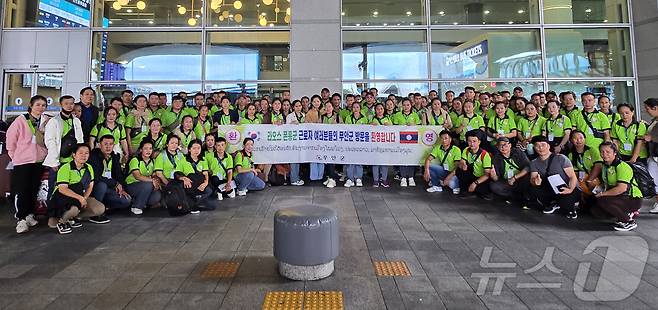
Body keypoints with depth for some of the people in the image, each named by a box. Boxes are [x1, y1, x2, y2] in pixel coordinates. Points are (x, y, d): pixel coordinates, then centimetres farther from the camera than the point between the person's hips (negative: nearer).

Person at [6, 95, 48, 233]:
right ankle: (21, 219, 0)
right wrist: (14, 155, 3)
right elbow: (11, 138, 0)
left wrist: (44, 154, 6)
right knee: (21, 190, -4)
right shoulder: (21, 120, -5)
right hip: (22, 161, -3)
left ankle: (29, 215, 22)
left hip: (39, 160, 3)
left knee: (34, 189, 9)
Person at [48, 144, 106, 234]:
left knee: (100, 209, -13)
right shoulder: (65, 168, -16)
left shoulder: (89, 168, 4)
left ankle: (71, 217, 6)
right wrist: (80, 197, -31)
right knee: (74, 209, -39)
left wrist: (84, 198, -14)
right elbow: (62, 189, -25)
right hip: (61, 197, -6)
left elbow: (90, 187, 5)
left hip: (80, 198, 7)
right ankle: (60, 222, -5)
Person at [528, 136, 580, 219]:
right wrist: (535, 182, -32)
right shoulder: (534, 163, 4)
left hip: (567, 189, -4)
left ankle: (571, 207, 3)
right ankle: (553, 204, 6)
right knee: (532, 191, -21)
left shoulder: (560, 158, -9)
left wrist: (570, 189, -31)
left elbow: (573, 177, -13)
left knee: (565, 201, -37)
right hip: (551, 190, 5)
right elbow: (532, 180, -7)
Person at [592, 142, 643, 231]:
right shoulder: (605, 166, 8)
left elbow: (622, 188, -29)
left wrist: (602, 194, -22)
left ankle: (629, 222, -12)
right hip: (621, 197, 9)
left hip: (634, 200, -8)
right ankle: (627, 213, 10)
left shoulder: (622, 166, -19)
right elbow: (607, 185, 15)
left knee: (602, 200, -30)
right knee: (595, 210, -4)